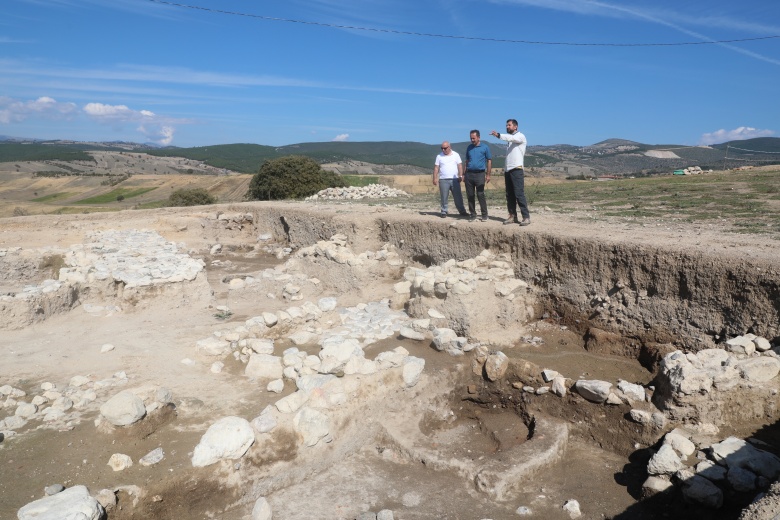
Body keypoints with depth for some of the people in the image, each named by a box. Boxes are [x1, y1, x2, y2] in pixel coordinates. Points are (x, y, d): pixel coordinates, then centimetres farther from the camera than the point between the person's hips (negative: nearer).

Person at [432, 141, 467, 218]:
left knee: (458, 197, 2)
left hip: (455, 180, 0)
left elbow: (460, 165, 4)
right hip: (443, 180, 0)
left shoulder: (456, 155, 7)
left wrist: (460, 175, -7)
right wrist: (435, 178, -3)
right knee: (444, 198, 1)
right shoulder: (439, 156, 7)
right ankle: (444, 212, 10)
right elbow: (436, 168, 5)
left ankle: (462, 211, 9)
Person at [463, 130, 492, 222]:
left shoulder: (485, 147, 1)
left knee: (480, 195, -8)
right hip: (469, 174, 4)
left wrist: (488, 175, -4)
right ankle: (473, 215, 13)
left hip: (479, 174, -4)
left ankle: (484, 215, 1)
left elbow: (489, 161, 2)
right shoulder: (469, 147, 14)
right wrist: (464, 174, 11)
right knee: (470, 195, 4)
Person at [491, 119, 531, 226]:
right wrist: (505, 169, 10)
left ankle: (526, 217, -12)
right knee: (509, 195, 7)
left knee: (519, 194, -13)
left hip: (517, 169, -8)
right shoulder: (509, 139, 22)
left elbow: (511, 138, -23)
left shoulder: (520, 136, 0)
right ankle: (512, 216, 12)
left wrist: (498, 135, -37)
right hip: (508, 170, 8)